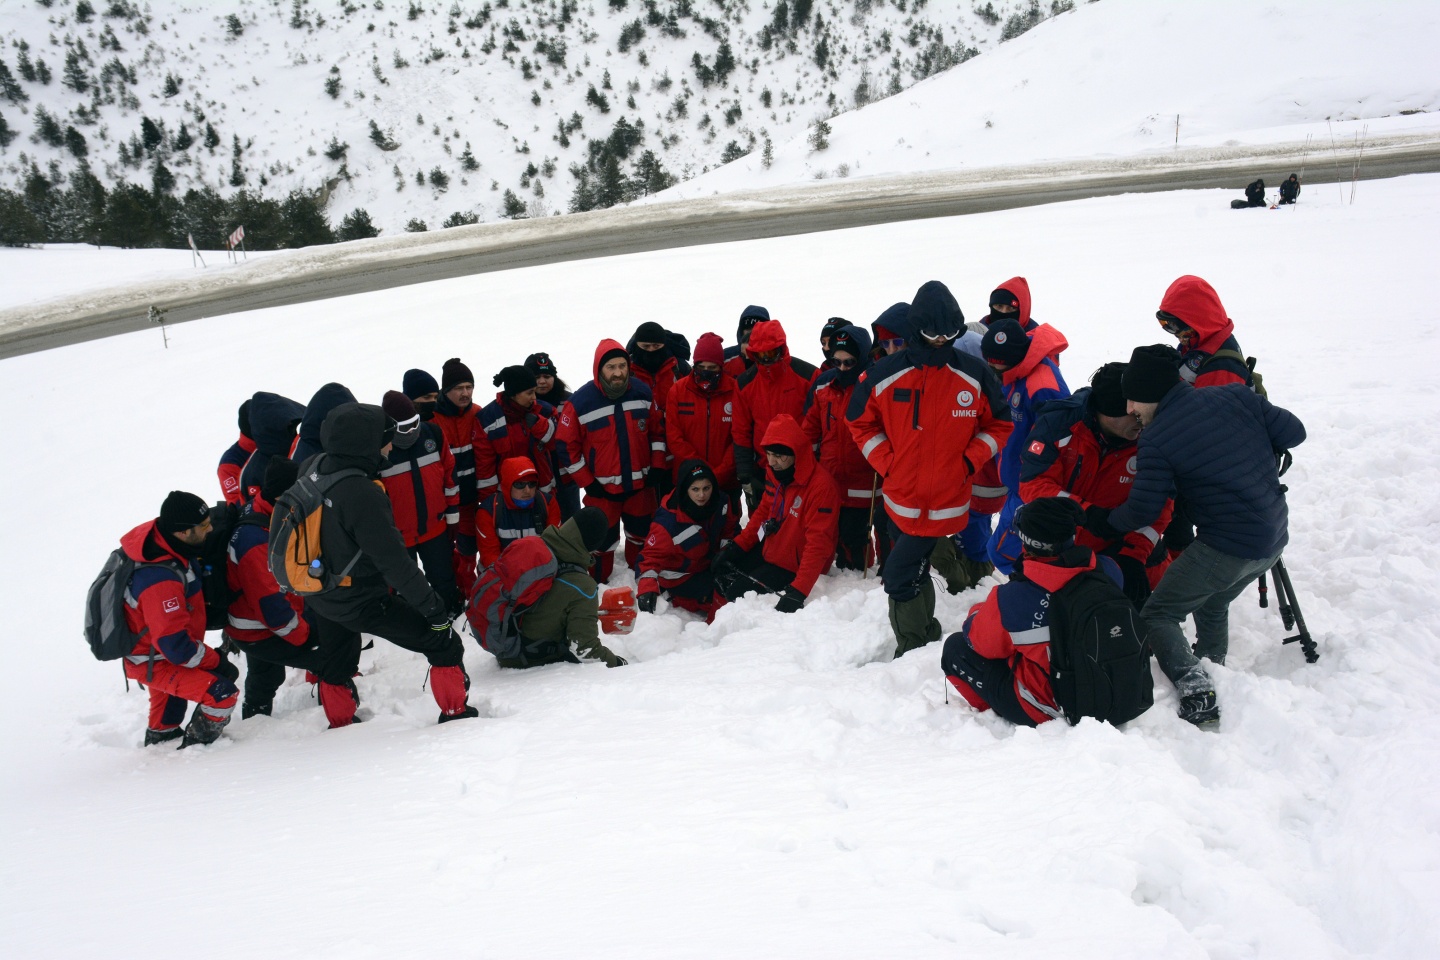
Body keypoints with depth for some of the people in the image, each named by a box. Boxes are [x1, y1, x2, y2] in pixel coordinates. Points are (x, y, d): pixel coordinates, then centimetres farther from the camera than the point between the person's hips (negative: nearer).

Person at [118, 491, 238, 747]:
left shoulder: (158, 539, -14)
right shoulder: (161, 581, -40)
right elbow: (175, 645, -34)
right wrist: (217, 661, -21)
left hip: (157, 646, 10)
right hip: (152, 663, -10)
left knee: (169, 697, 34)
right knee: (222, 693, -19)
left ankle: (161, 737, 60)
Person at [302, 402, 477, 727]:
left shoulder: (312, 469, -8)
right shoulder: (361, 494, -32)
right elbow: (394, 562, -27)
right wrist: (433, 606, -18)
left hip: (320, 594, 9)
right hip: (361, 602, -8)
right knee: (444, 643, 4)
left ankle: (339, 722, 50)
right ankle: (455, 712, 16)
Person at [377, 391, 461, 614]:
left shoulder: (432, 434, -11)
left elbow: (449, 473, 2)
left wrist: (452, 515, 7)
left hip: (436, 527, 3)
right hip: (396, 535, -3)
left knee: (443, 578, 24)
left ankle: (453, 612, 50)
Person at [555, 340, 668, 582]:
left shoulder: (643, 393, -5)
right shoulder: (580, 403, -16)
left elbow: (657, 431, 8)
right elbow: (567, 447, -10)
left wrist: (658, 467, 1)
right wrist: (587, 483, -10)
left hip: (641, 484, 4)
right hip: (602, 489, -4)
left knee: (643, 535, 20)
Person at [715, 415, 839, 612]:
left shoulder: (821, 485, -29)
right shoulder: (776, 473, -2)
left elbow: (818, 544, -32)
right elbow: (763, 512, 13)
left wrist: (798, 592, -38)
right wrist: (737, 546, 3)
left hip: (793, 567, -9)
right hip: (769, 550, 9)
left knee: (739, 594, -17)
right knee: (721, 568, 13)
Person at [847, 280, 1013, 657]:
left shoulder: (975, 375, -3)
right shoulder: (885, 375, -4)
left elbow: (1000, 425, 8)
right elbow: (861, 421, 8)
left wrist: (970, 460, -6)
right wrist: (886, 463, -3)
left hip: (947, 501, -2)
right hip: (900, 497, 2)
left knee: (900, 575, -6)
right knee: (913, 573, 14)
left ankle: (913, 649, 12)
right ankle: (927, 638, 33)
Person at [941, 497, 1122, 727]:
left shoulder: (1011, 600, -29)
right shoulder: (1108, 571, -17)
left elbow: (979, 641, -7)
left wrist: (978, 612, 15)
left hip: (1046, 711, -5)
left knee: (956, 647, 10)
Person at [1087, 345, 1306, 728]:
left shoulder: (1156, 439, -15)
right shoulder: (1235, 395, 0)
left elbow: (1142, 511, -11)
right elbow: (1292, 432, 6)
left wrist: (1105, 521, 8)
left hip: (1226, 548, -7)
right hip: (1274, 539, 7)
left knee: (1157, 615, 3)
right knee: (1212, 604, 30)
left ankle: (1197, 694, -13)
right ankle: (1212, 672, 38)